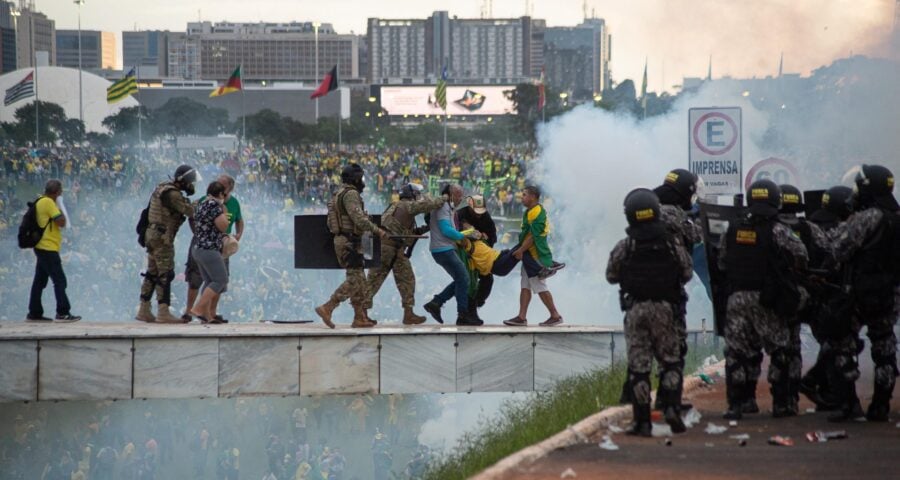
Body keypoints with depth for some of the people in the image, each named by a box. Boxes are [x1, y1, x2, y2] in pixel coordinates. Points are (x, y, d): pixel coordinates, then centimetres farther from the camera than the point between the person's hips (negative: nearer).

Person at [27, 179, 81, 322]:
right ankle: (63, 313, -13)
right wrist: (60, 207, -4)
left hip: (42, 247, 10)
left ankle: (34, 313, 13)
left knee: (40, 281, 11)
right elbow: (61, 222, -18)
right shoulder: (48, 202, -14)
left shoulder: (40, 202, 16)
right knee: (59, 280, -10)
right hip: (48, 248, -10)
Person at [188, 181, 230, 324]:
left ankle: (207, 315, 9)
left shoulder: (202, 205, 16)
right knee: (220, 280, -7)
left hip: (199, 249, 10)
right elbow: (223, 226, -14)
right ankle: (198, 308, -14)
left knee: (210, 282, 12)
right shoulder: (214, 205, -13)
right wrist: (223, 210, 1)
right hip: (209, 250, -10)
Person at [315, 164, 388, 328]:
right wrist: (377, 230, -18)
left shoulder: (341, 194, 18)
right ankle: (326, 309, -16)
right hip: (349, 242, -10)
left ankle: (360, 317, 9)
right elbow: (359, 219, -23)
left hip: (343, 240, 10)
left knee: (359, 279, 10)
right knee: (354, 280, -12)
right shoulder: (351, 194, -14)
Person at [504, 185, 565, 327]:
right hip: (530, 256, 10)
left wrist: (521, 251, -20)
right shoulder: (530, 212, 15)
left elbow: (533, 236, -22)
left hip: (536, 256, -10)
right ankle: (522, 317, 8)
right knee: (525, 287, 8)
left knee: (540, 288, -4)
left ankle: (555, 316, 3)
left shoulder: (537, 213, -18)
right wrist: (521, 250, 16)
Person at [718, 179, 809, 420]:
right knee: (780, 350, 9)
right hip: (766, 300, -4)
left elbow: (722, 263, 12)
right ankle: (781, 403, 10)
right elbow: (801, 256, -7)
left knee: (736, 351, 7)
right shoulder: (778, 231, -9)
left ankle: (735, 405, 4)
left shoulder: (732, 231, 5)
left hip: (737, 298, 4)